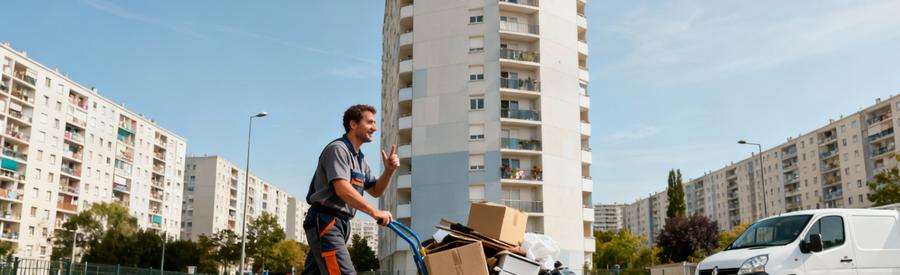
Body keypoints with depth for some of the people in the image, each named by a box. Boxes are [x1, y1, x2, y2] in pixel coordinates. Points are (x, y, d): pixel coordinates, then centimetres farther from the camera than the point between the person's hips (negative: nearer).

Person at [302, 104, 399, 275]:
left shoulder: (360, 159, 18)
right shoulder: (338, 149, -11)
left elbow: (375, 191, 20)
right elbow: (342, 189, -23)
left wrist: (389, 171, 2)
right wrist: (375, 213, -24)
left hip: (341, 224, 9)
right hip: (325, 222, -9)